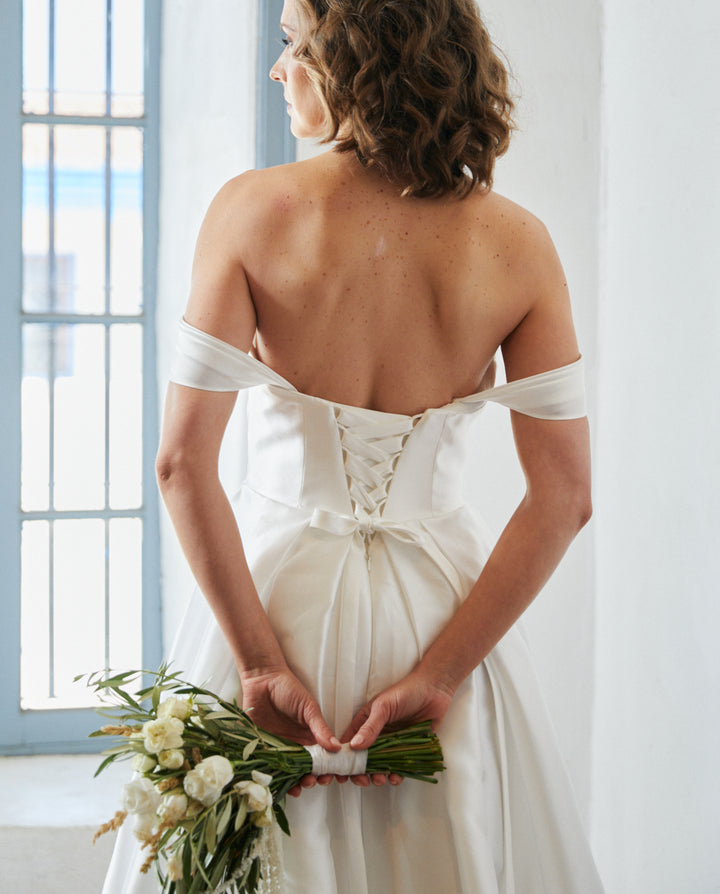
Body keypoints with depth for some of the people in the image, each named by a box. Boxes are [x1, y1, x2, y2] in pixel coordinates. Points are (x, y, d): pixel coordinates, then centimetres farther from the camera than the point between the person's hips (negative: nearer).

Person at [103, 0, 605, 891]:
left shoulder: (251, 209, -11)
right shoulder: (516, 243, -6)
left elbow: (183, 464, -14)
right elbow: (563, 498, -9)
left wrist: (260, 663, -11)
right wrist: (438, 673, -8)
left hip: (279, 586, -1)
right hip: (442, 606, 1)